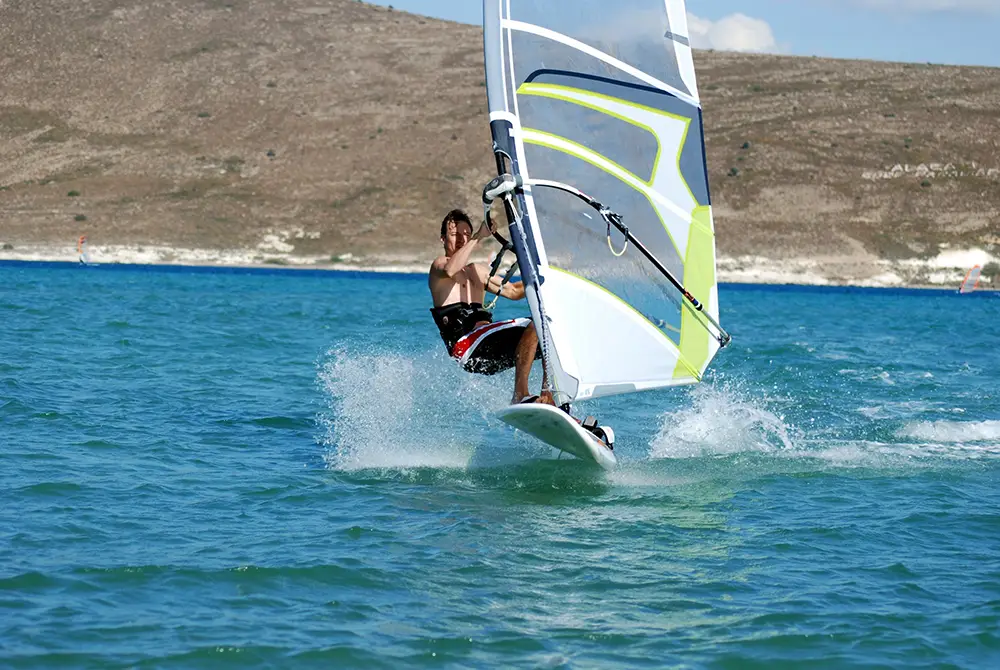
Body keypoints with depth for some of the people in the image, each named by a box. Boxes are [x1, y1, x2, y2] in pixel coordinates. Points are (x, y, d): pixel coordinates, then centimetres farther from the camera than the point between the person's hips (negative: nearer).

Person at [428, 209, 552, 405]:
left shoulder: (477, 271, 29)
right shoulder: (439, 265, 5)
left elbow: (513, 291, 35)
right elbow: (449, 271, -21)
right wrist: (478, 237, -19)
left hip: (490, 348, 8)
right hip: (465, 345, -8)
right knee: (534, 326, -27)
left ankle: (548, 398, -14)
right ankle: (520, 395, -30)